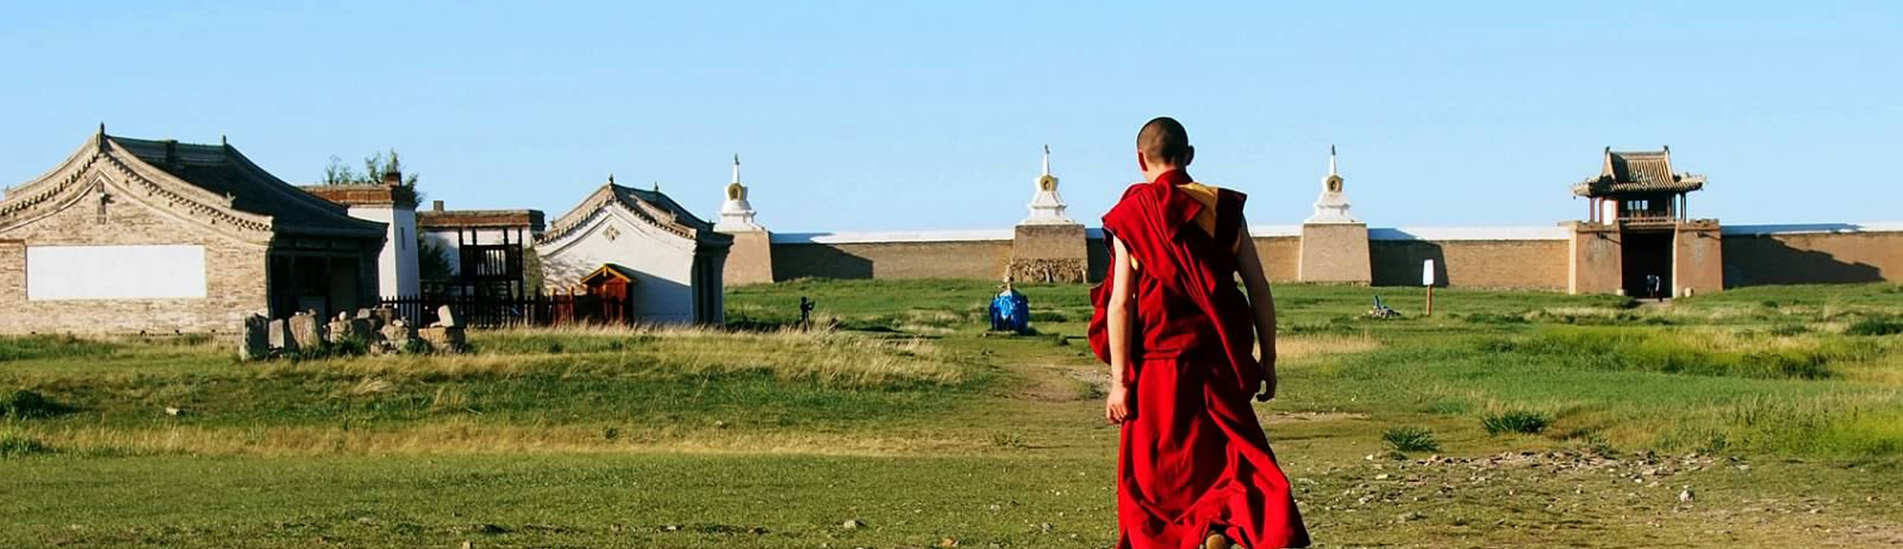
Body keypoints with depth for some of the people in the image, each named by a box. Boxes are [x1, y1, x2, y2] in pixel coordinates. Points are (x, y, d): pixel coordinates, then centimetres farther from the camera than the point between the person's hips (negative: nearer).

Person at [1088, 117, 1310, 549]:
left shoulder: (1130, 217, -3)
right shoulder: (1222, 208, 3)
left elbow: (1120, 305, -8)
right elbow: (1259, 291, 2)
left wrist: (1120, 380, -6)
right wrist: (1267, 360, 10)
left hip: (1158, 367, -2)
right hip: (1220, 363, 2)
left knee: (1152, 478, 10)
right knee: (1229, 459, 10)